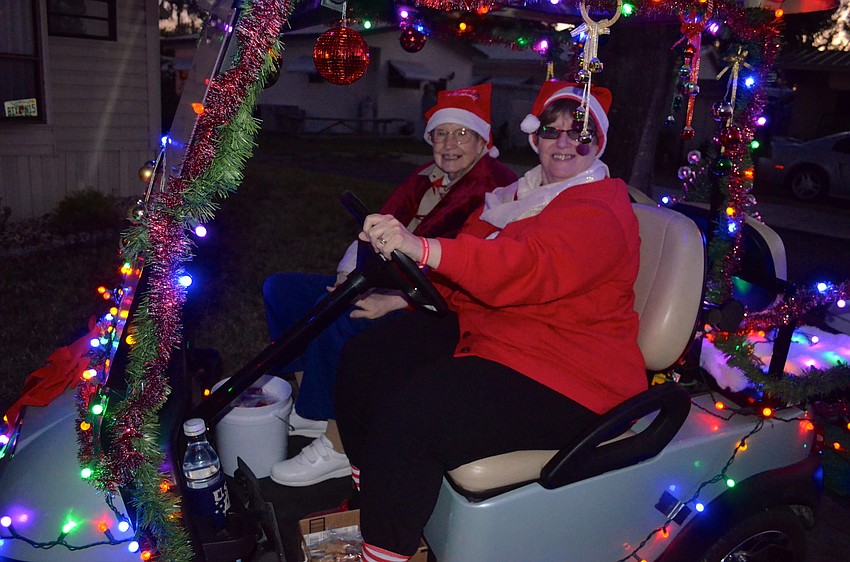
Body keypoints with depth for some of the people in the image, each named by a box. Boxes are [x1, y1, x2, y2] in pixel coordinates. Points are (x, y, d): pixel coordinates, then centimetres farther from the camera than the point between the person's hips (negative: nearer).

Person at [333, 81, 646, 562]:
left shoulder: (601, 212, -13)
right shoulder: (523, 193, 16)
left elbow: (527, 267, -33)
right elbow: (466, 272, 21)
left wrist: (420, 247, -44)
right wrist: (402, 299, 6)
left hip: (566, 385, -9)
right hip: (489, 331, 9)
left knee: (409, 411, -27)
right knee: (366, 356, -2)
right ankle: (368, 490, 12)